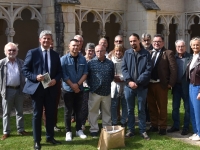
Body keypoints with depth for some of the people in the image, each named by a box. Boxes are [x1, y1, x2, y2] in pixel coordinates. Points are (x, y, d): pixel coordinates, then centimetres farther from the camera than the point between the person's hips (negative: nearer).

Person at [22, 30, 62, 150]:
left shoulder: (55, 55, 8)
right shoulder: (32, 52, -3)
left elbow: (59, 72, 10)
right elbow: (25, 70, -5)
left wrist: (55, 80, -10)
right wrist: (35, 77, -20)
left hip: (51, 88, 3)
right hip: (37, 88, -3)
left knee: (51, 114, 12)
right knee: (37, 115, 6)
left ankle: (50, 137, 28)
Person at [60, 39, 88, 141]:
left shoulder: (82, 59, 1)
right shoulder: (64, 59, -7)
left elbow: (85, 73, -1)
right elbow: (63, 74, -11)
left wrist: (78, 84, -12)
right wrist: (72, 85, -14)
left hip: (79, 89, 3)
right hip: (68, 89, -3)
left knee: (78, 110, 11)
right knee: (68, 111, 4)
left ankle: (79, 130, 21)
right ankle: (68, 132, 12)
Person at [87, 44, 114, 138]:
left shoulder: (110, 63, 6)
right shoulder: (91, 63, -2)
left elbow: (112, 76, 13)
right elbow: (87, 76, 1)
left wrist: (107, 84, 6)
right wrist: (91, 85, -2)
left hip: (106, 92, 3)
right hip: (94, 92, -2)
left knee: (107, 111, 11)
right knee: (93, 111, 4)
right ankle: (94, 130, 14)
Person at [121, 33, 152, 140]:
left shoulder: (146, 54, -1)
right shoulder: (127, 53, 5)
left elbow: (148, 70, -7)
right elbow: (123, 68, -1)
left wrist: (137, 82, -14)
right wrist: (129, 81, -15)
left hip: (141, 86, -2)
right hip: (129, 86, 2)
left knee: (141, 109, 7)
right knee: (130, 109, 10)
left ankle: (143, 130, 16)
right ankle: (130, 129, 21)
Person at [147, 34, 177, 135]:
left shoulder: (168, 53, -3)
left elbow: (173, 69, -7)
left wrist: (170, 83, -11)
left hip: (161, 84, -4)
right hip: (149, 84, 4)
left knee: (162, 107, 5)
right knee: (151, 106, 13)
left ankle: (162, 127, 15)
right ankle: (154, 125, 25)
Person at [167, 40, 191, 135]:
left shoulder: (190, 57, -8)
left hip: (186, 86, -4)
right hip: (176, 86, 5)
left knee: (187, 107, 7)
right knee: (175, 107, 11)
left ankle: (186, 127, 16)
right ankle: (176, 125, 23)